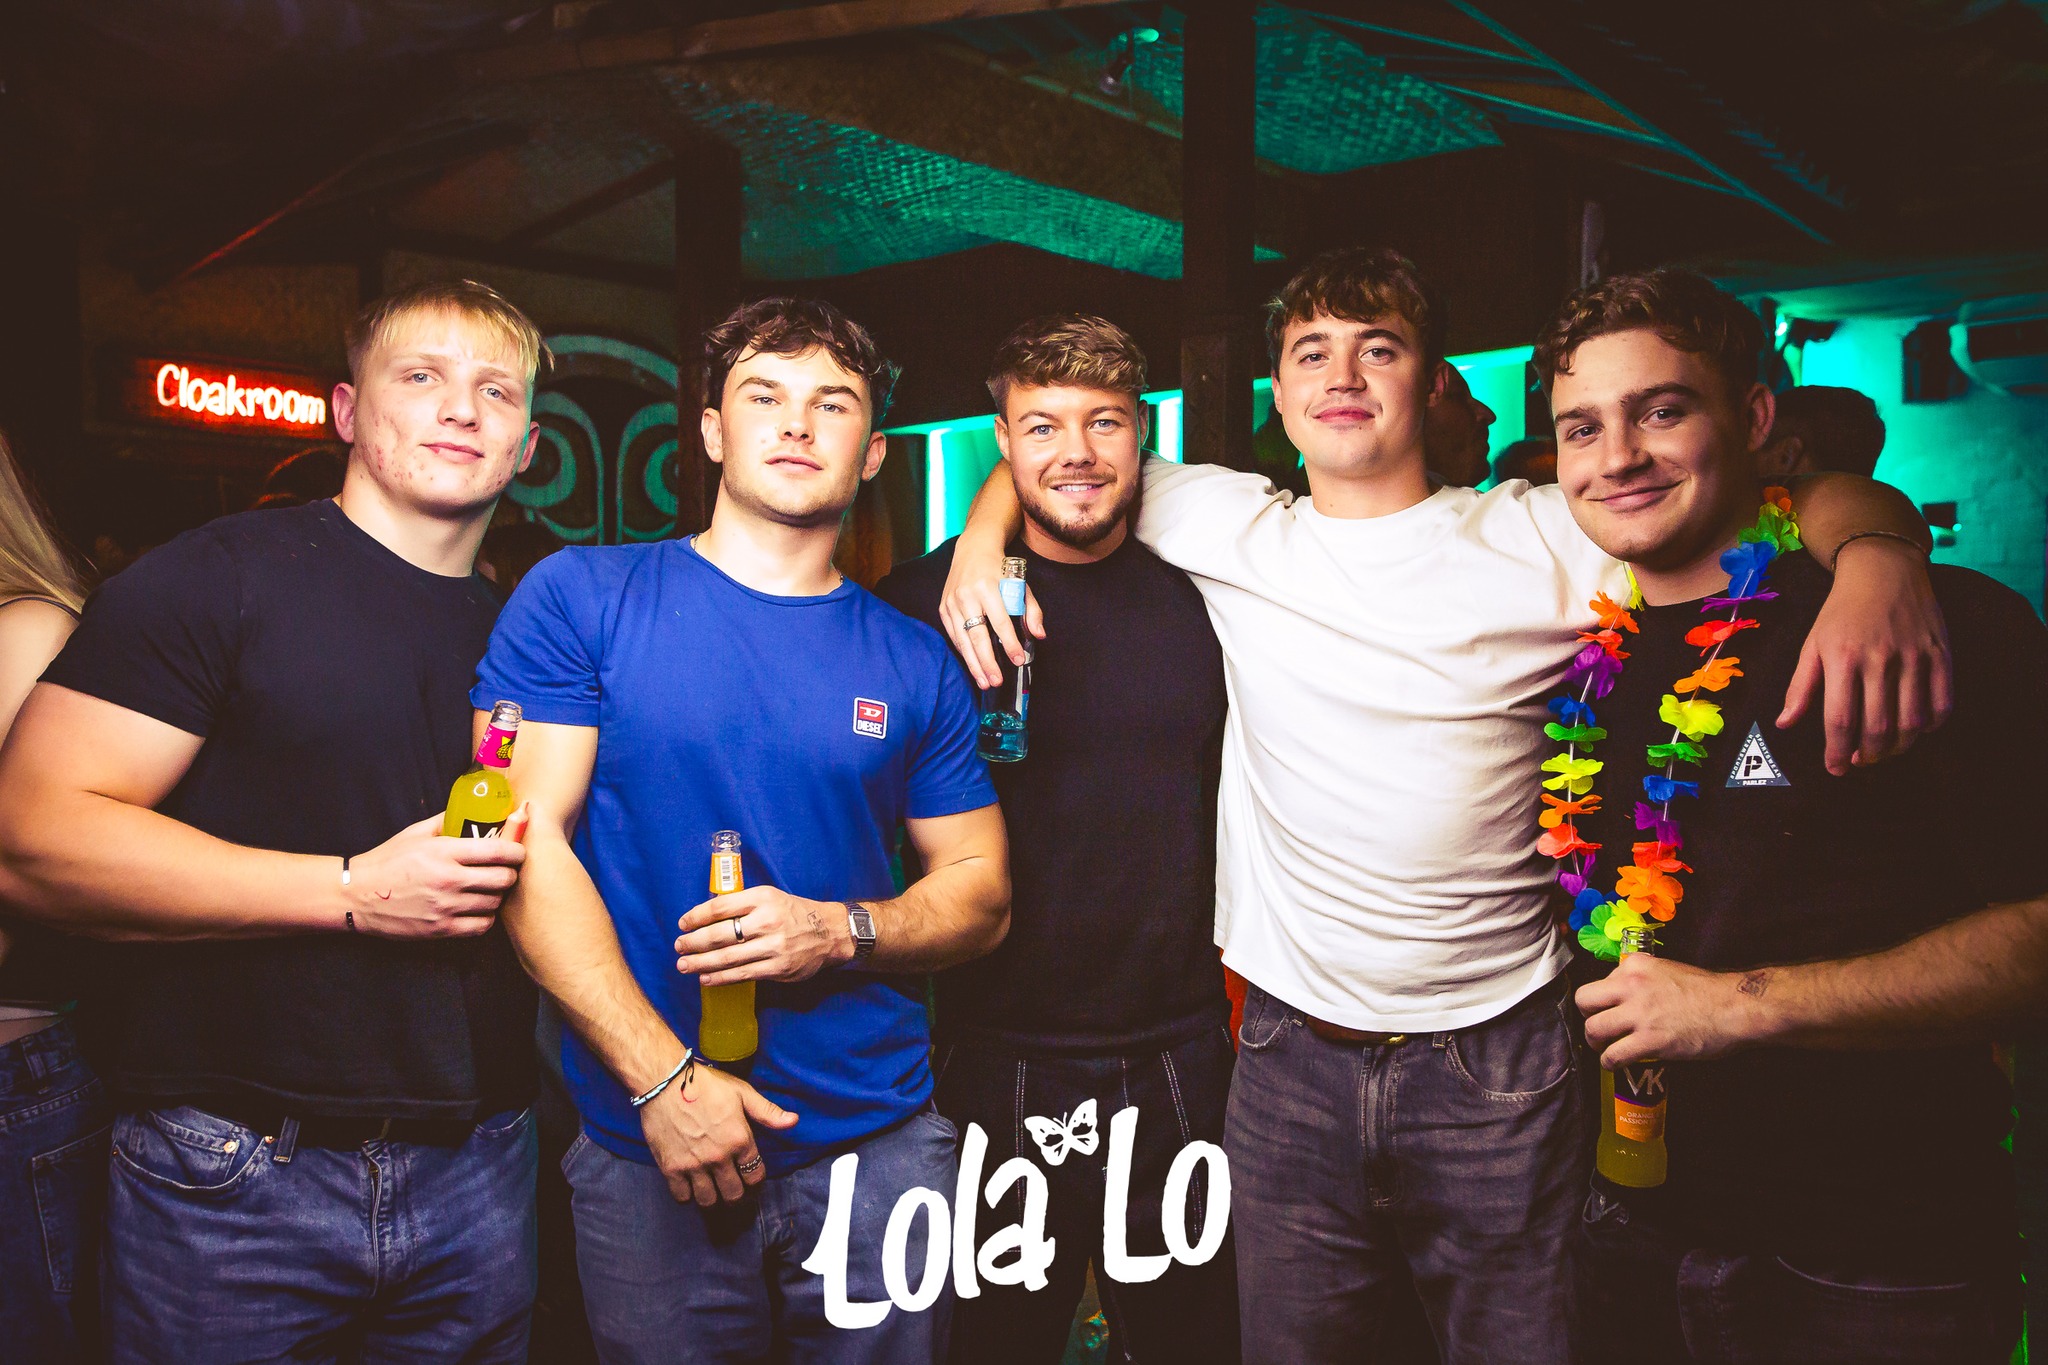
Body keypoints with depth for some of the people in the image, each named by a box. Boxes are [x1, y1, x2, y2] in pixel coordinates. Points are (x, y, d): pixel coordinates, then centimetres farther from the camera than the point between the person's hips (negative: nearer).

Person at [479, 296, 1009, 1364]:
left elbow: (981, 893, 7)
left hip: (878, 1144, 2)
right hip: (646, 1148, -1)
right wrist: (663, 1077, -13)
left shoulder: (914, 663, 3)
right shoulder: (581, 597, -3)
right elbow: (528, 839, -9)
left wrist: (842, 930, -14)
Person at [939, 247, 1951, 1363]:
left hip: (1500, 1068, -1)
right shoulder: (1229, 528, 2)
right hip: (1290, 1060, 2)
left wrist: (1877, 562, -22)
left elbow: (1825, 498, -1)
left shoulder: (1545, 540, -4)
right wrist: (984, 532, -3)